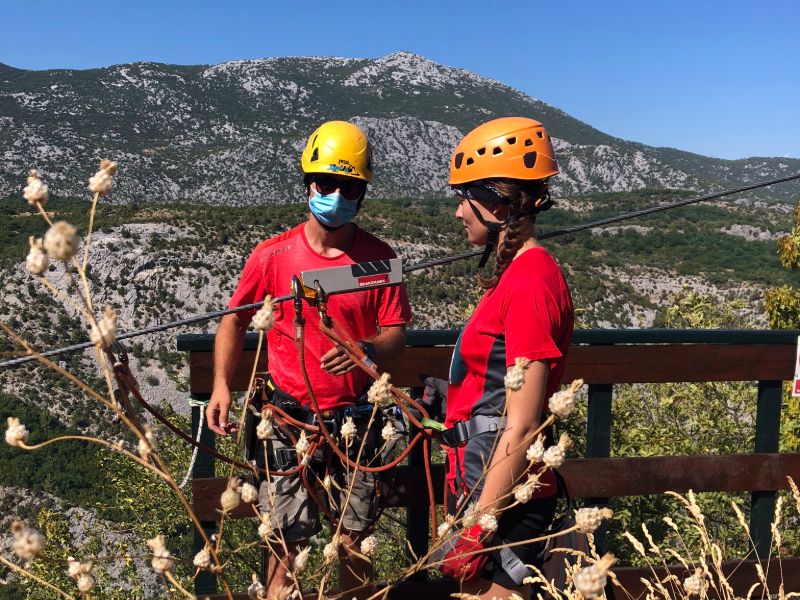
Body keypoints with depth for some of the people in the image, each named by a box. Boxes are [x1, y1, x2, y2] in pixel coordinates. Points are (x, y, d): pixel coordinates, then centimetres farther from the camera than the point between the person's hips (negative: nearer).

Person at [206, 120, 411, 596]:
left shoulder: (379, 258, -4)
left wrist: (369, 351, -24)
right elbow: (235, 320, 4)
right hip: (291, 418, -1)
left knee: (356, 540, 14)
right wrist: (222, 386, -7)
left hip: (356, 418, 1)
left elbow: (397, 333, -3)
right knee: (287, 542, 7)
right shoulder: (272, 256, -6)